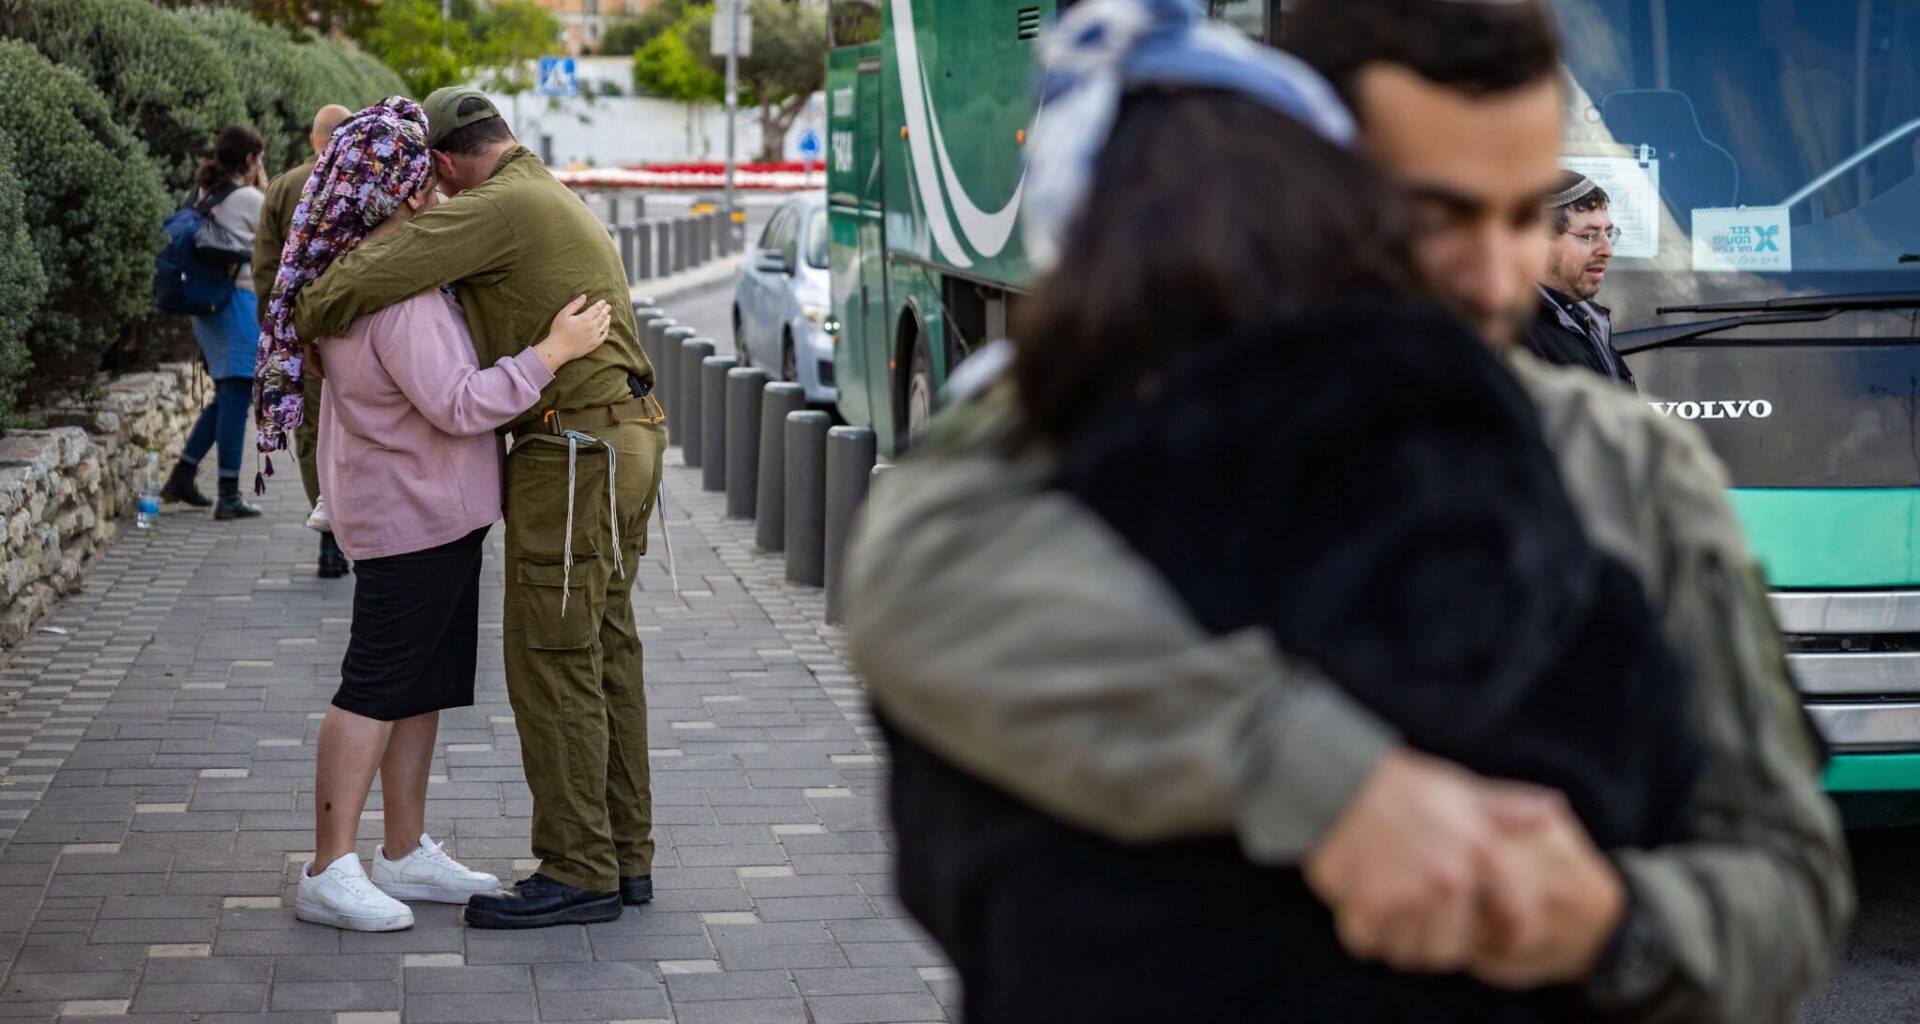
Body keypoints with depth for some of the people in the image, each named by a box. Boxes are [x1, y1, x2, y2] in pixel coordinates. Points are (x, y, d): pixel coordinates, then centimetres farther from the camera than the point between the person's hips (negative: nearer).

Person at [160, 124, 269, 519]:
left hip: (206, 303, 8)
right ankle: (229, 496, -4)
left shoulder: (200, 195, 11)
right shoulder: (250, 201, -11)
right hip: (240, 303, -8)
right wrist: (264, 189, 5)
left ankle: (182, 475, 19)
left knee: (227, 395, 19)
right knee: (236, 396, -5)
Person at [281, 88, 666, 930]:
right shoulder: (556, 204, 20)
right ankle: (622, 856, 18)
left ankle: (577, 872, 0)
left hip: (571, 456, -10)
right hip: (626, 440, 10)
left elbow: (359, 284, -19)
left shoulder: (495, 210, -13)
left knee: (551, 663, -4)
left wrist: (311, 328, 0)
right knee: (603, 655, 13)